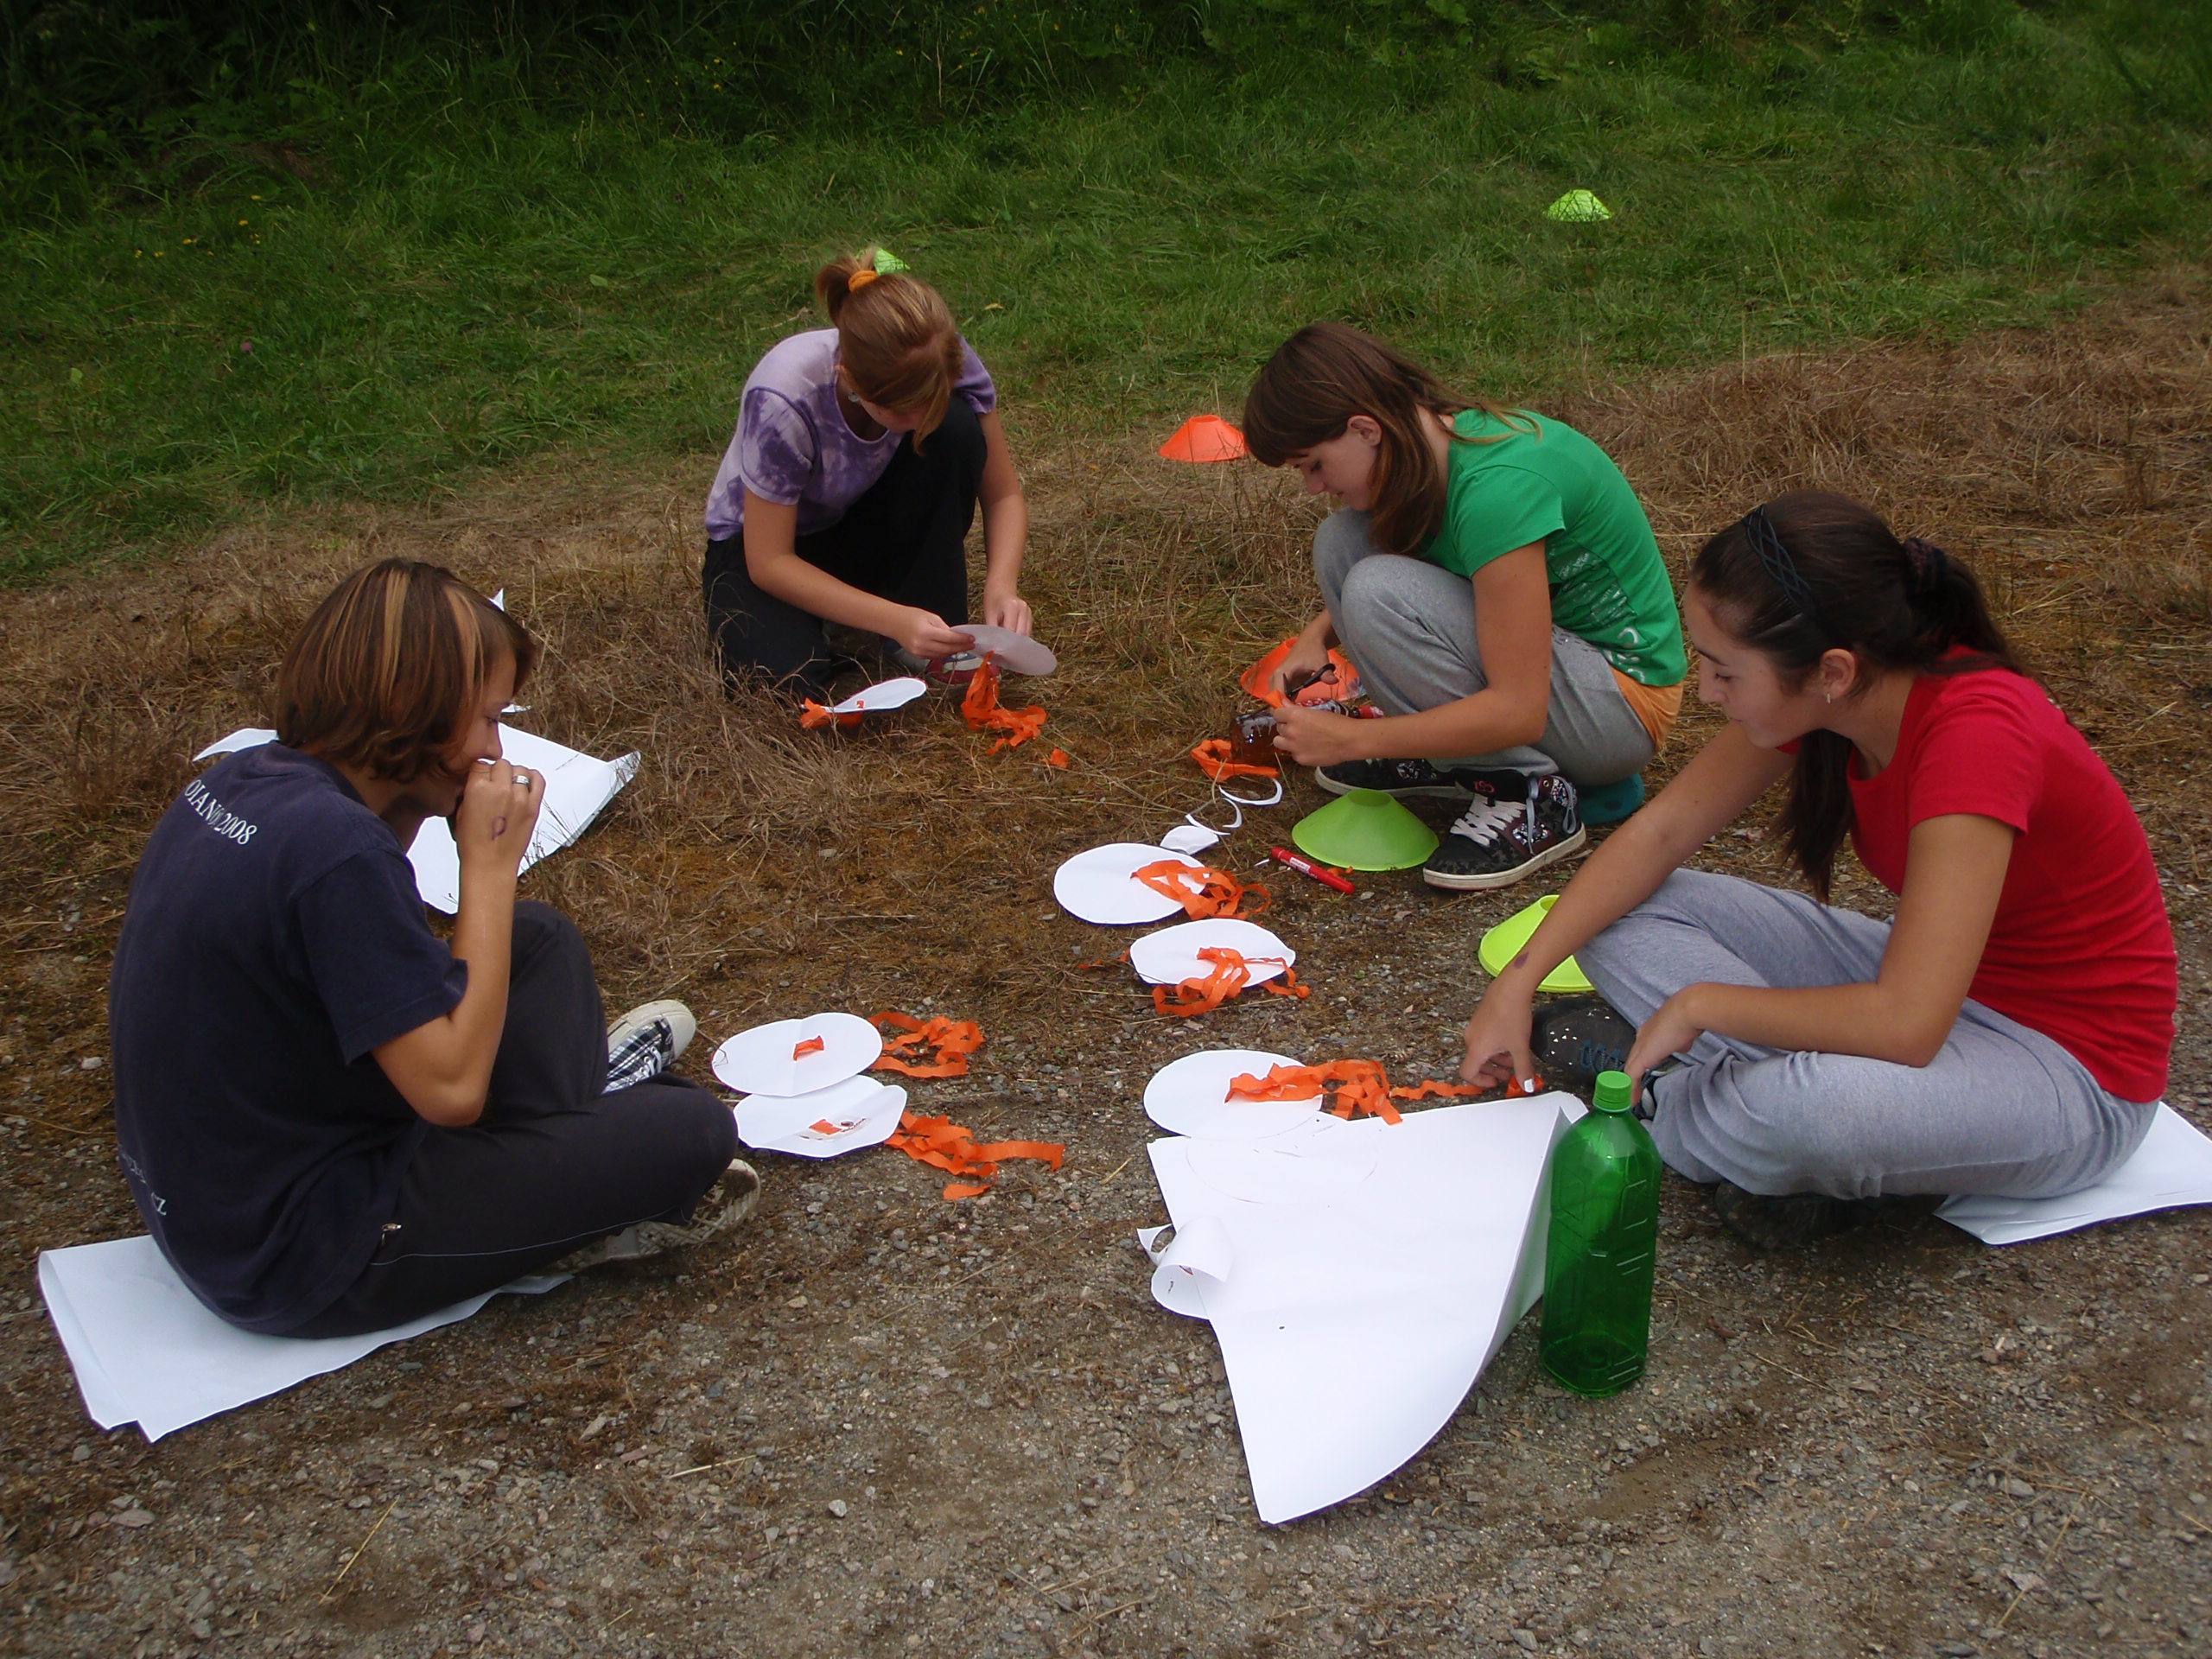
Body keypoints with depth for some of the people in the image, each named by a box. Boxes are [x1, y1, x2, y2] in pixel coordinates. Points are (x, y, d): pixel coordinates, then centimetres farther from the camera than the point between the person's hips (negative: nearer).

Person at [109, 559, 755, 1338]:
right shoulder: (335, 847, -30)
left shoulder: (238, 779, -2)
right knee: (693, 1131, -9)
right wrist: (491, 861, -20)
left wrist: (409, 813, -3)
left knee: (540, 938, 17)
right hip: (299, 1266, -9)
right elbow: (452, 1089, -27)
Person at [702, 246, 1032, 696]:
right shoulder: (783, 400, -36)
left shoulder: (949, 366, -26)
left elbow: (1004, 495, -13)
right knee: (788, 679, -33)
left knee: (957, 428, -27)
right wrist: (896, 620, -37)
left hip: (867, 523, 3)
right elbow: (769, 563, -28)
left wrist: (1002, 586, -32)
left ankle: (936, 637, -15)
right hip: (760, 537, -3)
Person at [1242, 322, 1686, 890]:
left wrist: (1353, 739, -23)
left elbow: (1518, 711, -31)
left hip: (1623, 701, -9)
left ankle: (1528, 791, -14)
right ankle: (1443, 756, 5)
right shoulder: (1438, 445, -4)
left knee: (1379, 591, -26)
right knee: (1342, 540, -4)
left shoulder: (1495, 486, -30)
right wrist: (1319, 633, -2)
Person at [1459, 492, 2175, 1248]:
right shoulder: (1827, 691, -11)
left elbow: (1906, 1023, -37)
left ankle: (1658, 1101, -8)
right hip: (1923, 983, 7)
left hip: (2069, 1064, -7)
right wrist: (1519, 981, -12)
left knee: (1810, 1104, -38)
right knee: (1626, 914, -4)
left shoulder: (1976, 728, -32)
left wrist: (1700, 1003, -25)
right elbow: (1662, 831, -4)